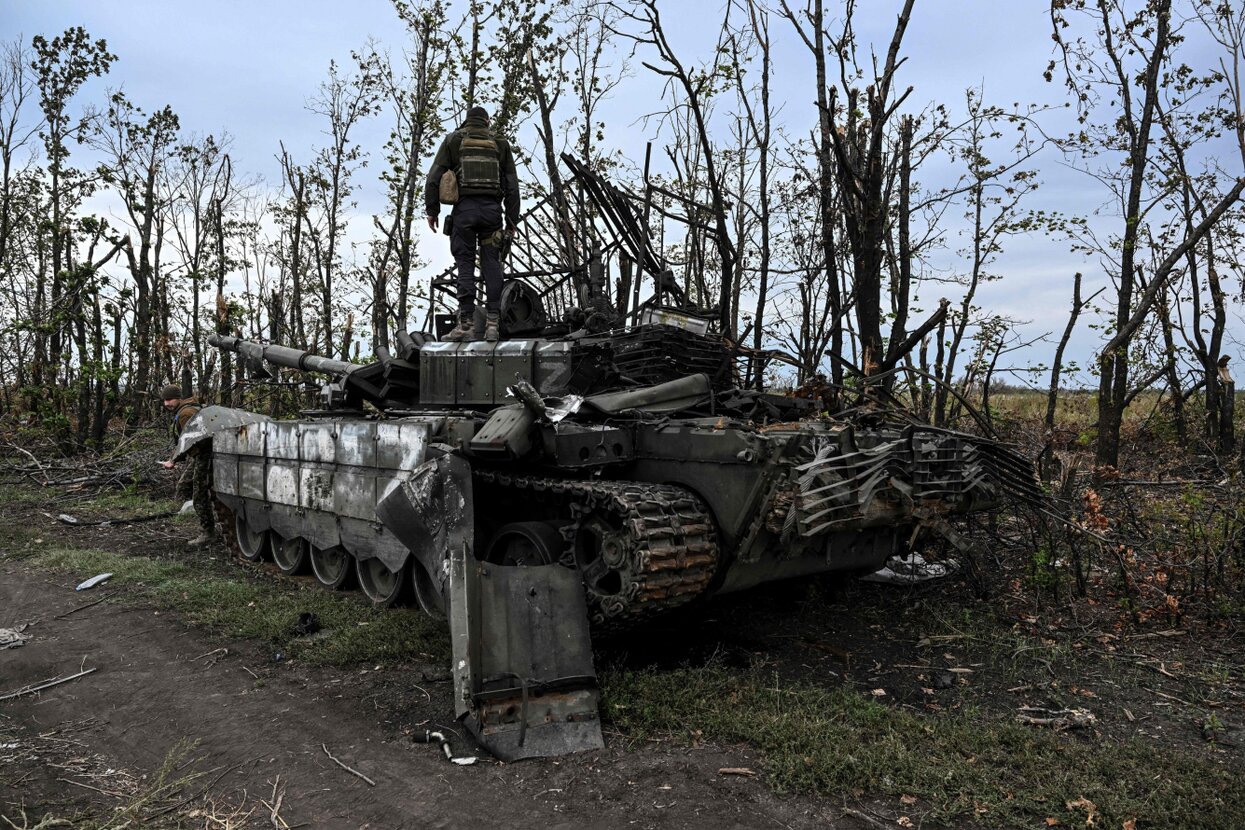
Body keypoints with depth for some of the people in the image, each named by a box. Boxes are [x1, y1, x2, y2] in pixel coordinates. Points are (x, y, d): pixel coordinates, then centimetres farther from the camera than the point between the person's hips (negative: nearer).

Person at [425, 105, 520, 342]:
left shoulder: (453, 140, 12)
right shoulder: (500, 144, 17)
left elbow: (435, 176, 2)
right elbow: (512, 185, 11)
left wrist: (431, 209, 6)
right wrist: (512, 220, 12)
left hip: (464, 207, -1)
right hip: (491, 209, 1)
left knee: (465, 264, -2)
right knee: (491, 264, 2)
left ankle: (467, 324, -8)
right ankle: (492, 322, -6)